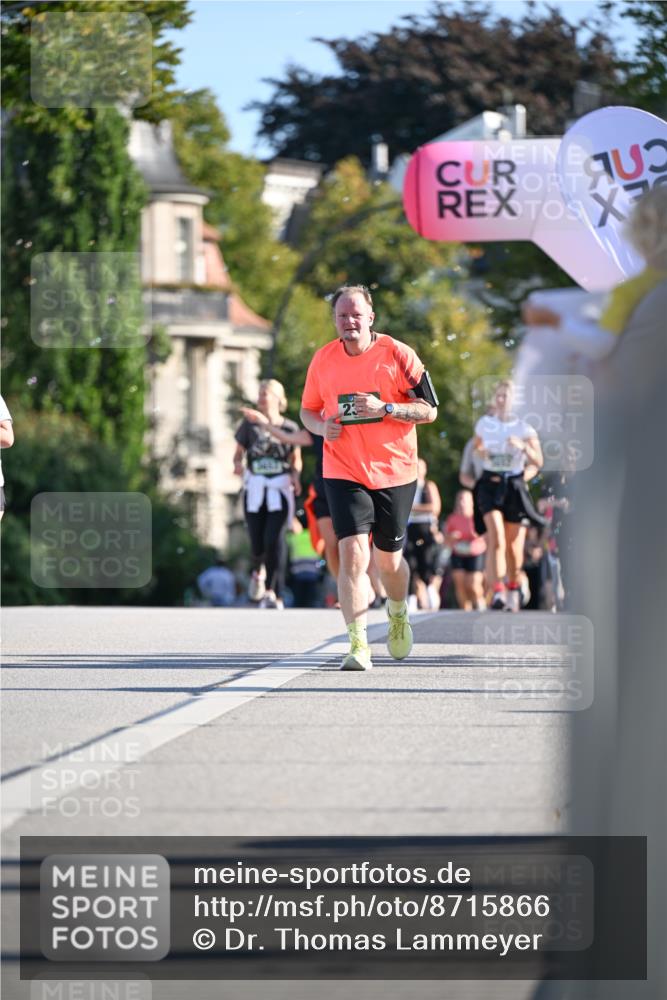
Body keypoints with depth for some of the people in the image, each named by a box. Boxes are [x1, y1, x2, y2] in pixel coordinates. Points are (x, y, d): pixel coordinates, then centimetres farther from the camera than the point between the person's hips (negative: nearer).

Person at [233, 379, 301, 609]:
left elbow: (296, 458, 12)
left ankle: (273, 593, -9)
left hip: (279, 489, -1)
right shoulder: (249, 424, 3)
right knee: (257, 544, 1)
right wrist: (238, 464, -15)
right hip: (254, 489, 1)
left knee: (275, 539, -15)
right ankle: (258, 570, 38)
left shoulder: (290, 428, 2)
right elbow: (239, 452, 7)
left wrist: (295, 475, -7)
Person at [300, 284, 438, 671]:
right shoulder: (323, 359, 2)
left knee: (388, 559, 11)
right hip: (344, 474, 1)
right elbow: (308, 409, 15)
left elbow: (429, 410, -6)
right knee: (352, 552, -16)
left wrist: (385, 409, -20)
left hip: (395, 474, -1)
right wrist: (322, 426, -8)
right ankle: (359, 645, -19)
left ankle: (399, 614, 44)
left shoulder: (398, 355, -7)